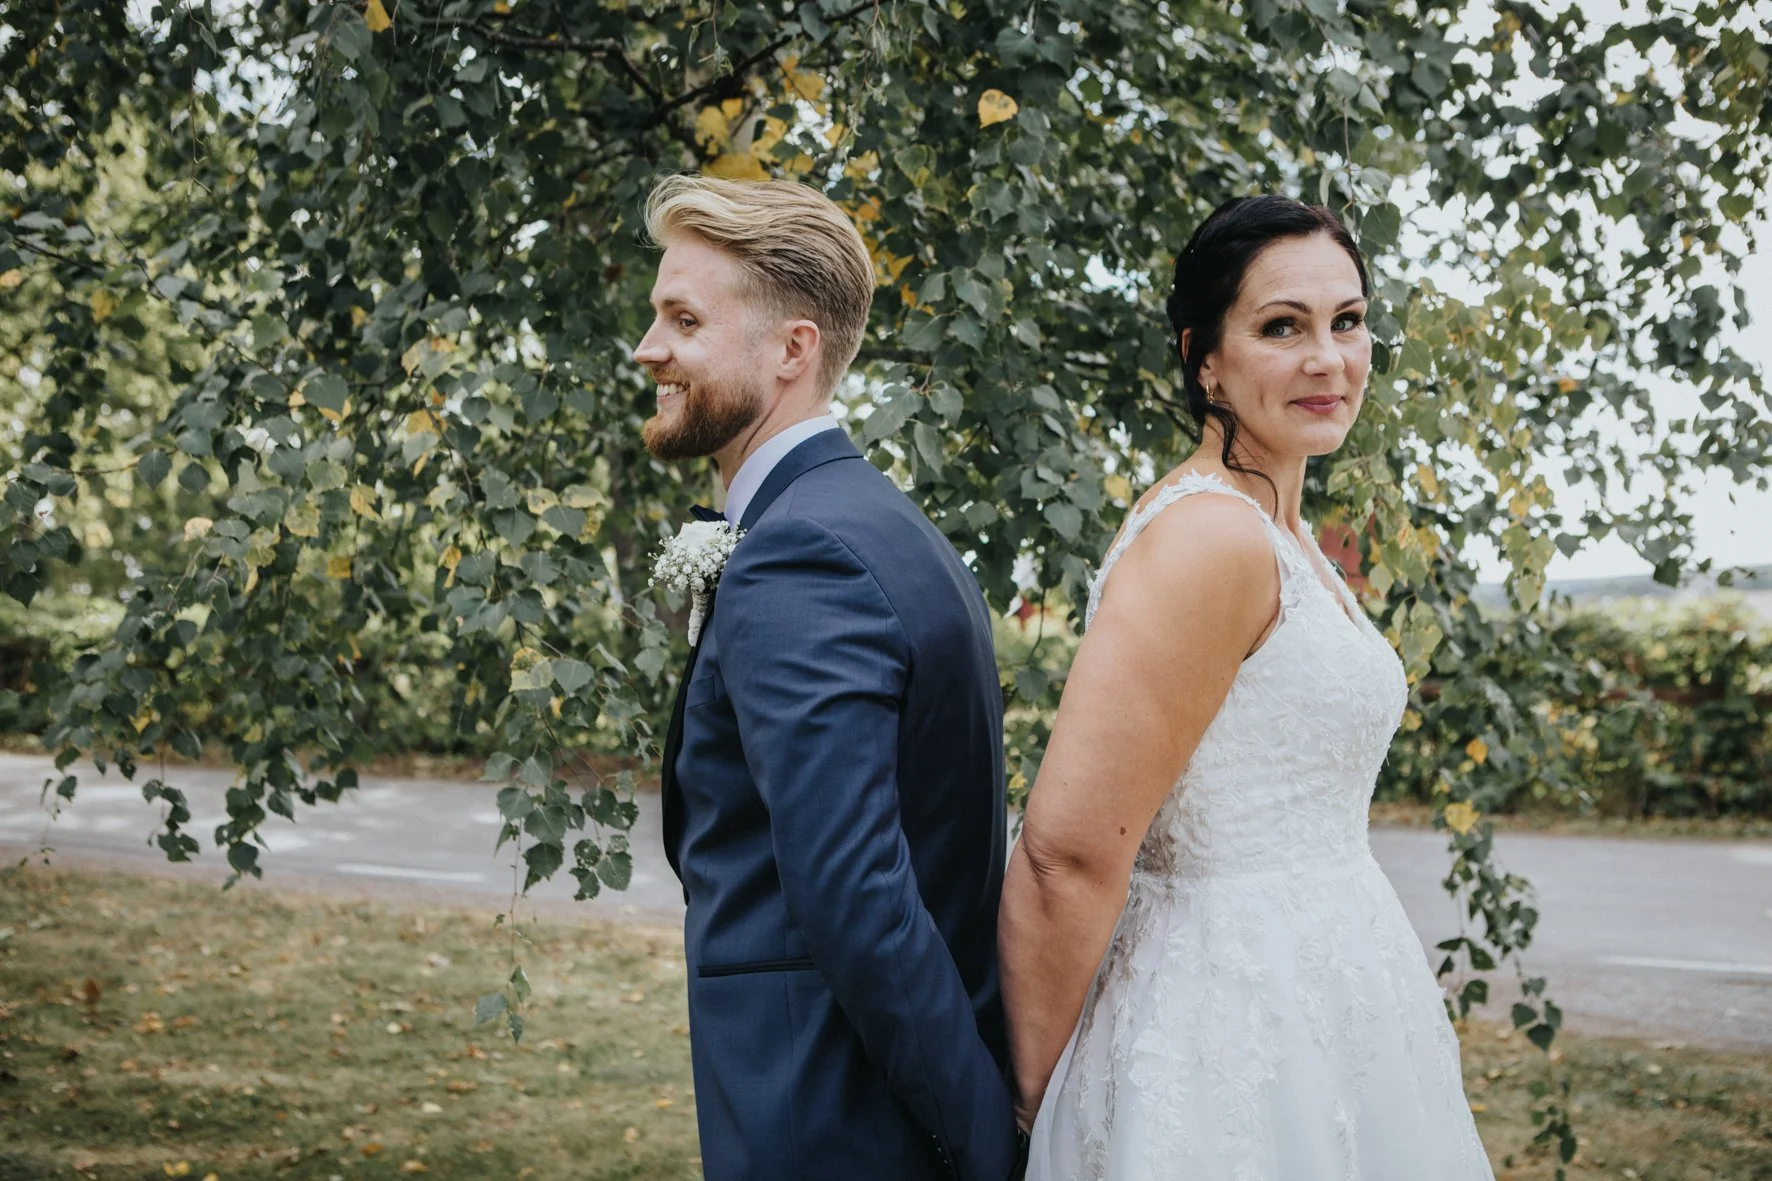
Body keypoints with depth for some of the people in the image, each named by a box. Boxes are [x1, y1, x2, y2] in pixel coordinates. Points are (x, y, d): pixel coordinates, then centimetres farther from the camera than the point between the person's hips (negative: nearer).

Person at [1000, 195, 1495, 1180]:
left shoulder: (1288, 538, 11)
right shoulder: (1207, 538, -20)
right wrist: (1039, 1093, -14)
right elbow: (1067, 851, -24)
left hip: (1332, 1008, 9)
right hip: (1244, 1028, -9)